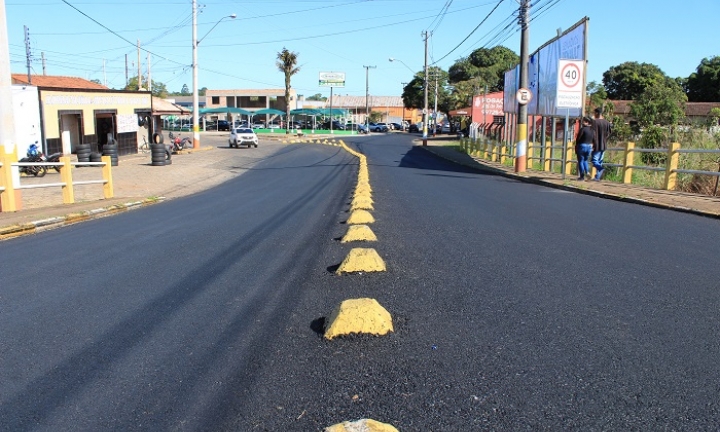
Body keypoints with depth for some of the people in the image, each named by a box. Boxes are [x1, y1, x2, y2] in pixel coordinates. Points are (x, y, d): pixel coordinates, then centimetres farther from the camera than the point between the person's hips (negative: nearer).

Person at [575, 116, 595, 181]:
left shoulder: (583, 129, -15)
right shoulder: (593, 130, 4)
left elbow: (578, 139, -11)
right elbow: (594, 140, 8)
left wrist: (576, 147, 0)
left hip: (582, 146, -6)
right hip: (589, 146, 6)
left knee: (581, 161, 4)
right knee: (585, 160, 23)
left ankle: (582, 176, 4)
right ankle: (587, 171, 1)